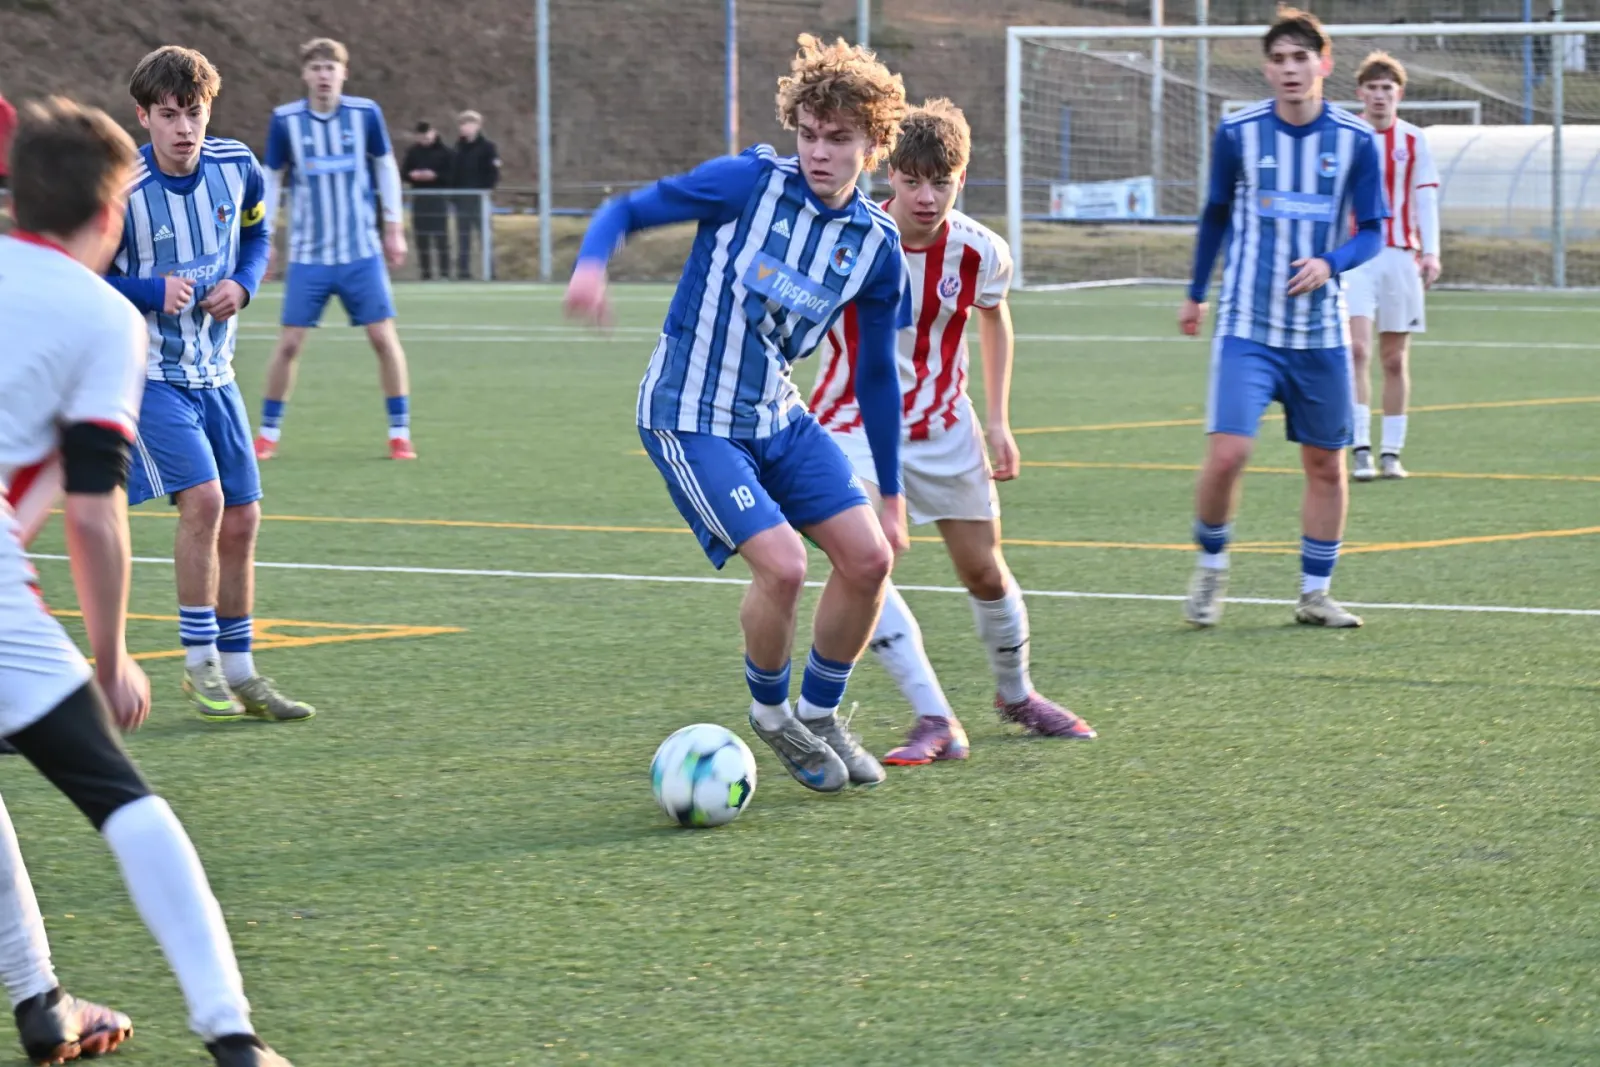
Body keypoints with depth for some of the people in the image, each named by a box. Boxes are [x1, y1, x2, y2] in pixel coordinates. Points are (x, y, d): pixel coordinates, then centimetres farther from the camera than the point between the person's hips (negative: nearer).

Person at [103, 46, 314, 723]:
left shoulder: (236, 166, -4)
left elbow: (255, 235, 15)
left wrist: (243, 284, -6)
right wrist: (153, 293, -26)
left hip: (212, 373, 6)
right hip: (147, 374, -6)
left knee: (241, 520, 6)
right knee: (203, 497, -21)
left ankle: (238, 672, 19)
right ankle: (200, 664, -7)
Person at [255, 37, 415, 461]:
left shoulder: (365, 113, -5)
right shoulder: (285, 120, -5)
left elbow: (386, 167, 8)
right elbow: (271, 179, 6)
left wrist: (394, 227, 8)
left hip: (362, 253, 0)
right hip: (307, 256, 0)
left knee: (384, 337, -4)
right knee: (289, 343, -2)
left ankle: (400, 433, 6)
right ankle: (268, 434, 12)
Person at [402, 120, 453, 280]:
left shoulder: (444, 151, -2)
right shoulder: (413, 151, 9)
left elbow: (452, 174, -5)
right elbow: (403, 173, 11)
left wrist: (435, 176, -19)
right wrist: (412, 175, -10)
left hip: (439, 199, -4)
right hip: (419, 198, 4)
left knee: (441, 236, -5)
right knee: (421, 237, 4)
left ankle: (444, 272, -3)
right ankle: (425, 272, 9)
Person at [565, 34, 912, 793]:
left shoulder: (876, 246, -1)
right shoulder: (747, 183, -15)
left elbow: (876, 376, 9)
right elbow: (627, 211, -9)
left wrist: (890, 493, 13)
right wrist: (591, 264, -32)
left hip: (778, 418, 6)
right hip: (690, 422, -6)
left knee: (869, 556, -4)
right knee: (782, 565, -20)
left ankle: (818, 715, 19)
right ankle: (769, 713, 8)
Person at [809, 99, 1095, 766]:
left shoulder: (981, 253, -12)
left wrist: (998, 422, 9)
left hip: (943, 427, 3)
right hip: (853, 427, -3)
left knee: (985, 571, 9)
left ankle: (1016, 695, 37)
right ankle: (936, 723, -24)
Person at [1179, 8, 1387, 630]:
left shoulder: (1355, 141, -3)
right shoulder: (1238, 133, -3)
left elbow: (1372, 232, 2)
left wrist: (1330, 263, -19)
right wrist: (1196, 294, 21)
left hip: (1320, 333, 2)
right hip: (1247, 327, -2)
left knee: (1326, 466, 7)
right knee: (1227, 454, -15)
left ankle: (1315, 595, 20)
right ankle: (1210, 568, 9)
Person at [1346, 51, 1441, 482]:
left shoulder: (1414, 141, 7)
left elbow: (1426, 200, 4)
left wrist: (1431, 252, -8)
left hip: (1400, 257, 2)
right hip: (1354, 254, -2)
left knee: (1395, 360, 5)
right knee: (1357, 349, -16)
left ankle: (1391, 452, 12)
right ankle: (1360, 449, -17)